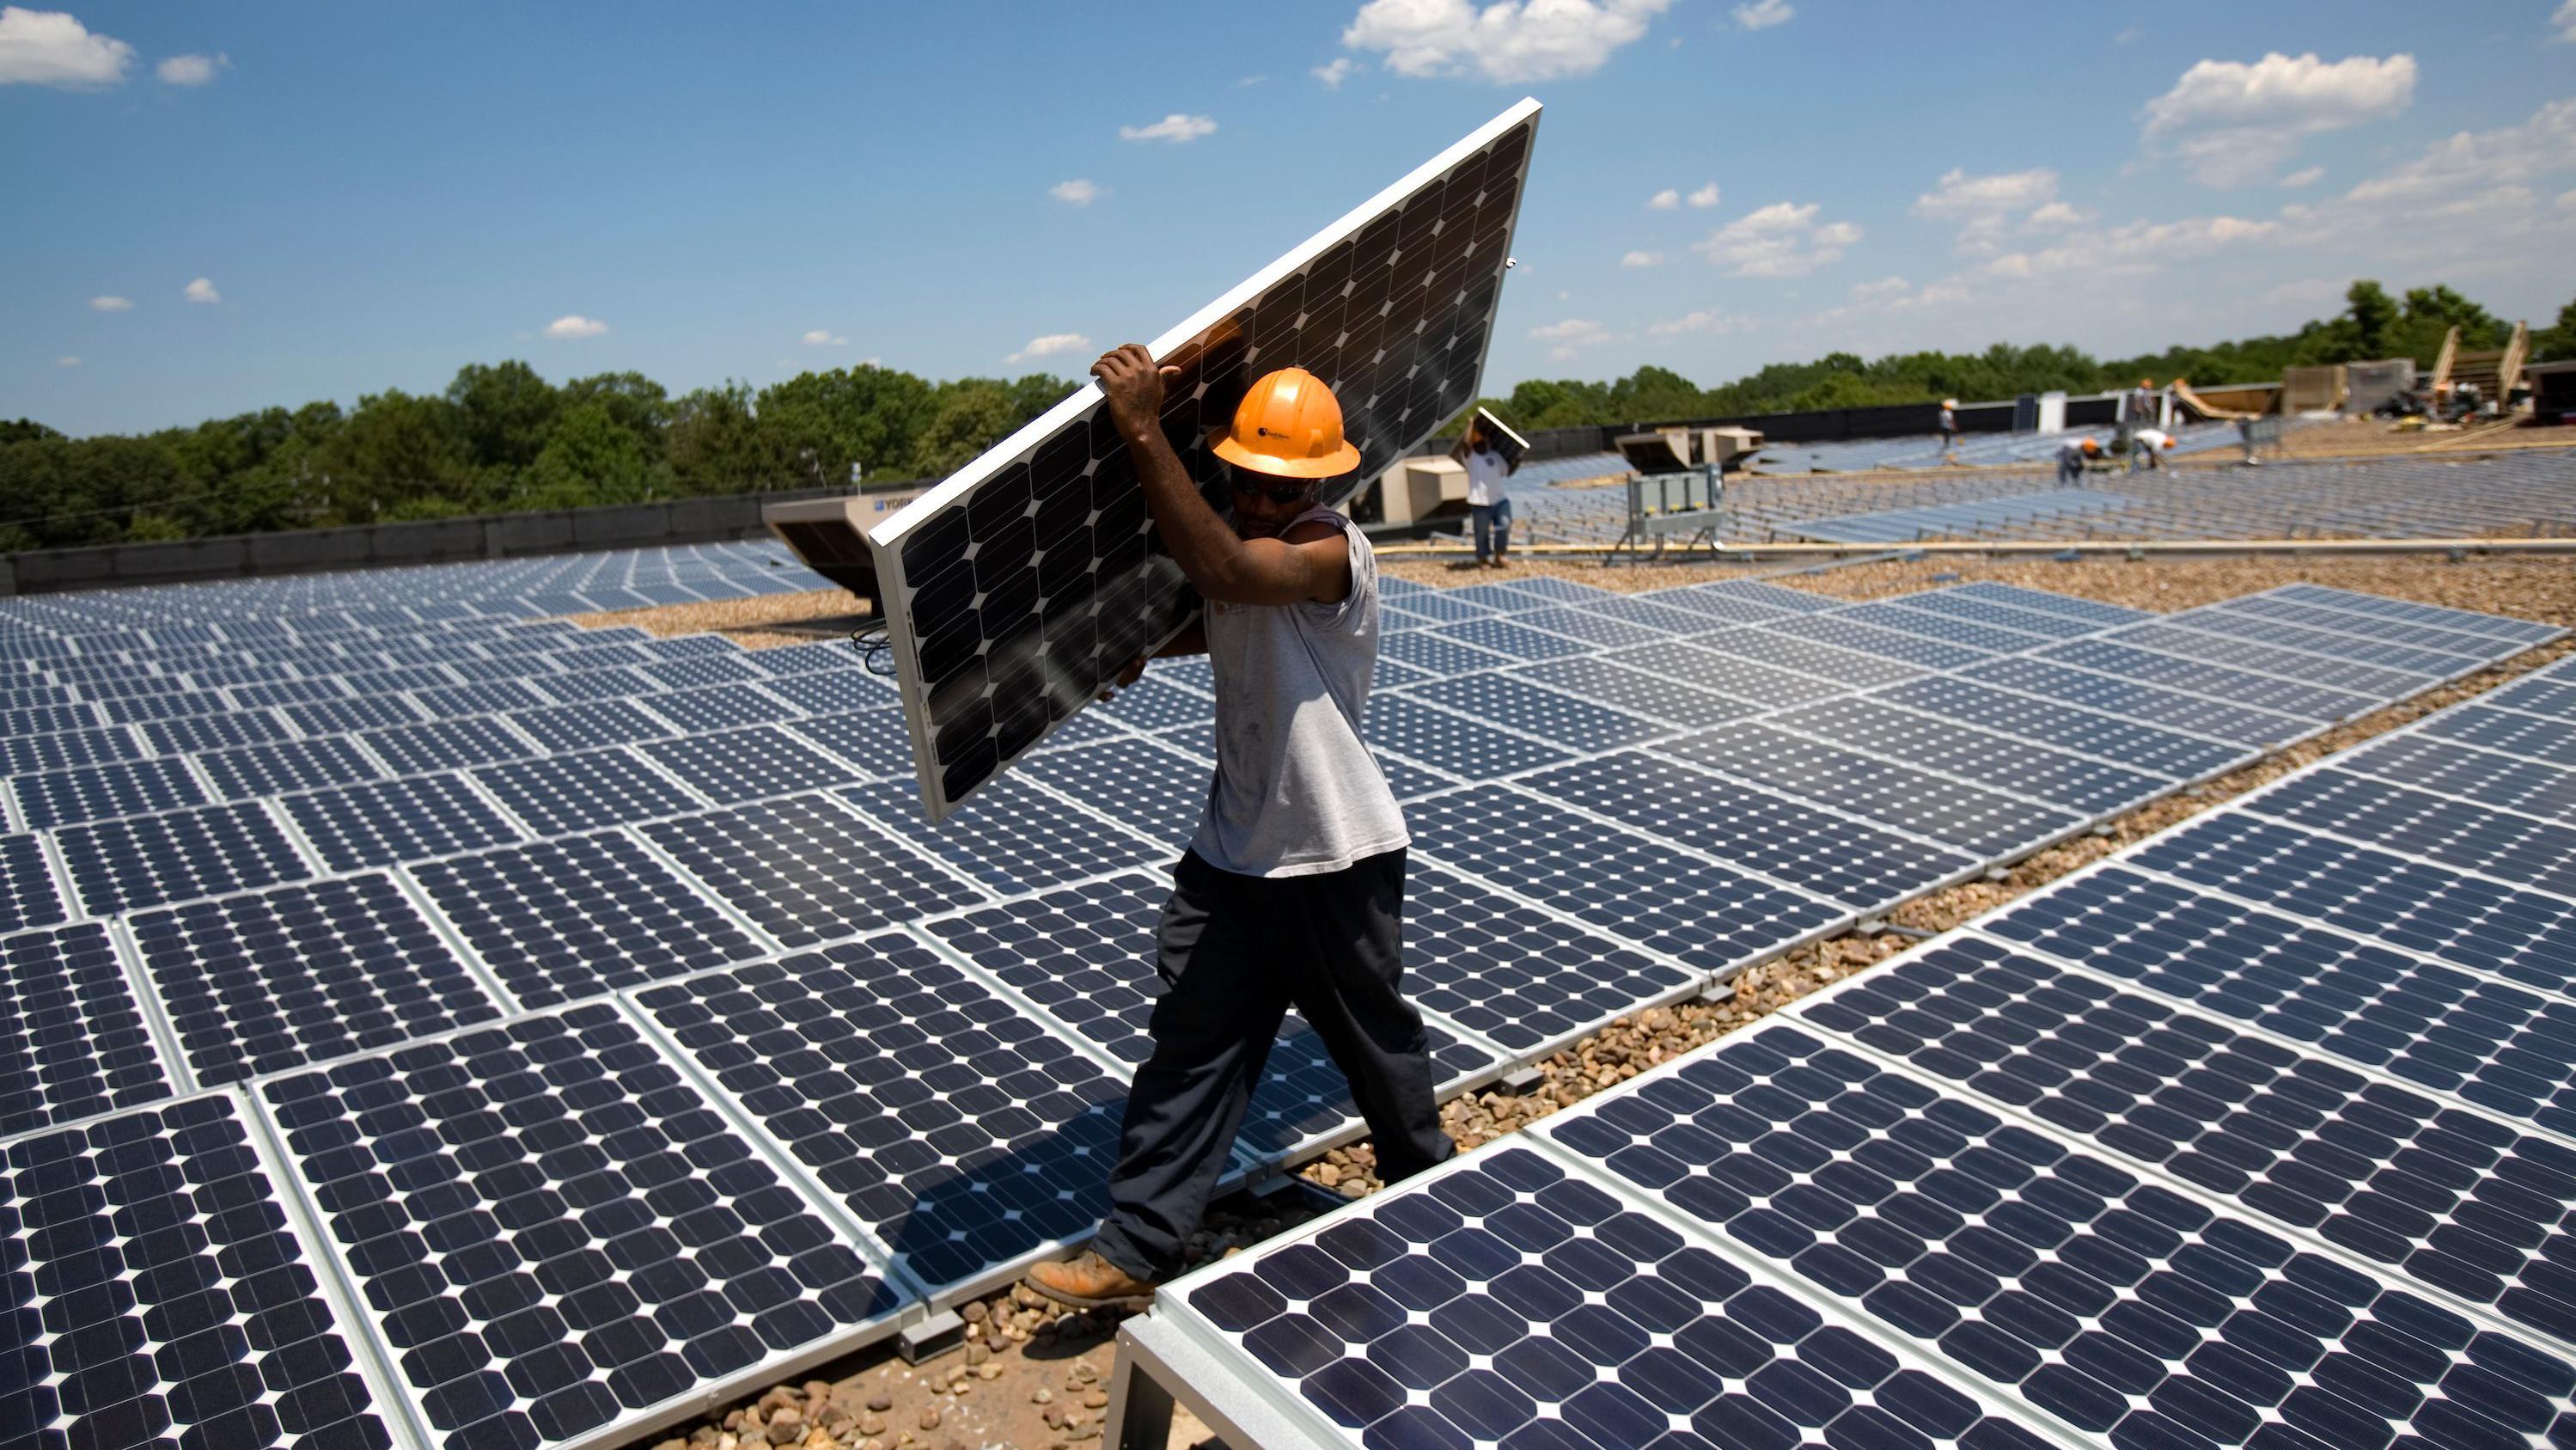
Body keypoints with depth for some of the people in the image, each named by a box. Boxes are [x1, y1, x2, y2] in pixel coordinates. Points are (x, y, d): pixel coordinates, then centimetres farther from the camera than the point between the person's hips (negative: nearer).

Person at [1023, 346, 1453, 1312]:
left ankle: (1427, 1181, 43)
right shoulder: (1235, 543, 5)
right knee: (1190, 1046, 6)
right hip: (1232, 853, 7)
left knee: (1375, 1039, 14)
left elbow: (1221, 570, -41)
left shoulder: (1332, 552, -21)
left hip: (1339, 862, -6)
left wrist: (1144, 434, -41)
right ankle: (1137, 1250, 14)